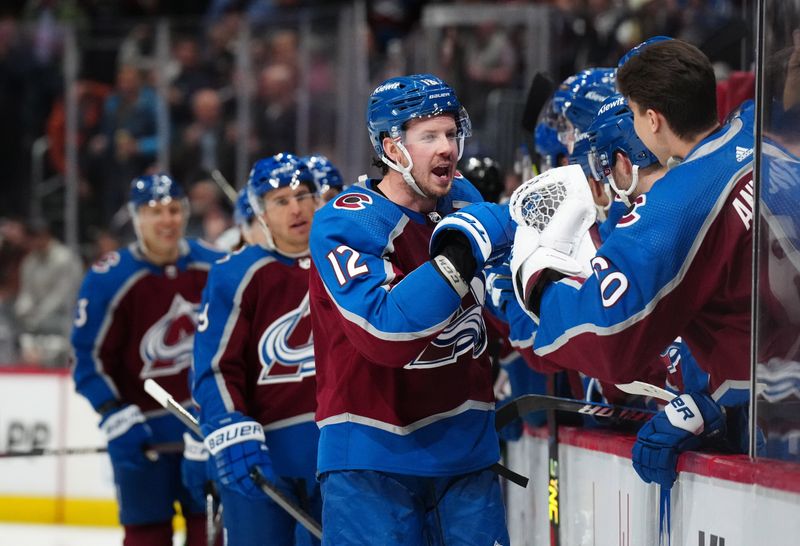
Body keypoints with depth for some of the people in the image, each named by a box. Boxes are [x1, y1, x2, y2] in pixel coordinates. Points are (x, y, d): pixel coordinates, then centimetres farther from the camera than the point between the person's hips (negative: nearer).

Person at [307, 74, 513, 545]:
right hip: (372, 458, -6)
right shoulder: (346, 223, -13)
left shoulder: (463, 200, 6)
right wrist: (458, 257, -31)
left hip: (466, 452, 6)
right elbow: (386, 334, -26)